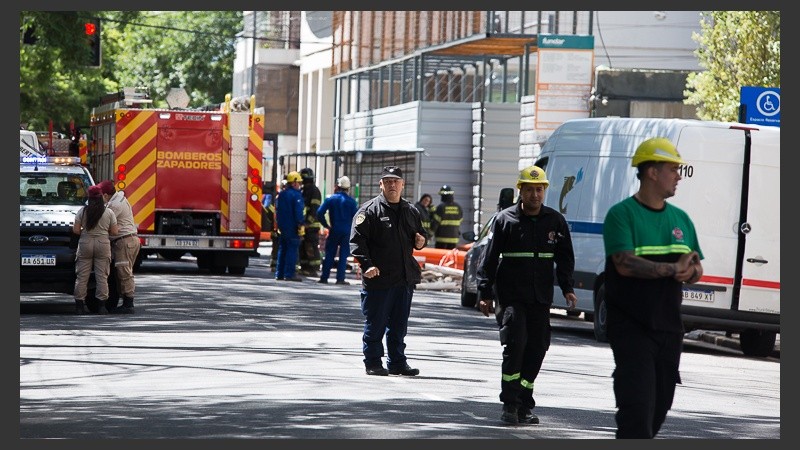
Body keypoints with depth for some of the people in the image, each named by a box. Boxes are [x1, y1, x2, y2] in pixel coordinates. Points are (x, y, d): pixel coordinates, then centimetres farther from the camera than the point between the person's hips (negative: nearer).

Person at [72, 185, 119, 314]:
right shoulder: (109, 212, 1)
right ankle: (102, 306, 0)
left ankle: (79, 305, 3)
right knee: (102, 277, 3)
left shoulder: (82, 211, -1)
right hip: (103, 245, 0)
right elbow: (114, 232, 2)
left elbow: (75, 230, -2)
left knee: (82, 276, 5)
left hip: (85, 244, 0)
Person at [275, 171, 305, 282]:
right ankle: (289, 273, -10)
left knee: (282, 249, 13)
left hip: (282, 226, 8)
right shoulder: (296, 195, -13)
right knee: (292, 249, -7)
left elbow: (277, 210, 21)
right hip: (292, 227, -8)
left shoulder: (281, 194, 14)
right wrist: (300, 224, -16)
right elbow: (298, 212, -19)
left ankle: (279, 273, 13)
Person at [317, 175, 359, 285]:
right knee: (343, 255, 2)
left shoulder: (331, 199, 0)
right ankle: (340, 278, -2)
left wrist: (326, 225, 3)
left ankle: (324, 277, 7)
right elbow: (356, 216, -5)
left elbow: (320, 213, -6)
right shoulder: (351, 201, -2)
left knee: (329, 255, 7)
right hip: (347, 232, -1)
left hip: (334, 231, 1)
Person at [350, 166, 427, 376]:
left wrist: (421, 241, 4)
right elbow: (357, 239, -12)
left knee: (399, 325, 12)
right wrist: (366, 265, -22)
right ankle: (373, 363, 8)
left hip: (405, 279, 6)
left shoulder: (411, 211, 14)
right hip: (378, 278, -6)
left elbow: (421, 234, 28)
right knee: (375, 324, 0)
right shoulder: (370, 210, -6)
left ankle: (397, 362, 19)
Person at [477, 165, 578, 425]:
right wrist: (485, 293, -3)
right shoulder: (505, 220, 1)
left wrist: (567, 289, 3)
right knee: (514, 343, -15)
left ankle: (524, 406, 13)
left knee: (537, 347, 3)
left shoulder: (555, 221, 9)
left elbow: (565, 258, 14)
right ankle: (510, 404, -10)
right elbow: (489, 259, 2)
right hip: (510, 296, -4)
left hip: (541, 298, 4)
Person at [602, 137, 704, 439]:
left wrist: (690, 272, -9)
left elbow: (697, 269, 15)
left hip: (669, 327, 7)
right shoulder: (622, 215, -8)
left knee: (660, 405, 11)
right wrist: (672, 269, -21)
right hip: (631, 327, -7)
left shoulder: (680, 219, 14)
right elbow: (625, 264, -20)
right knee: (637, 404, -13)